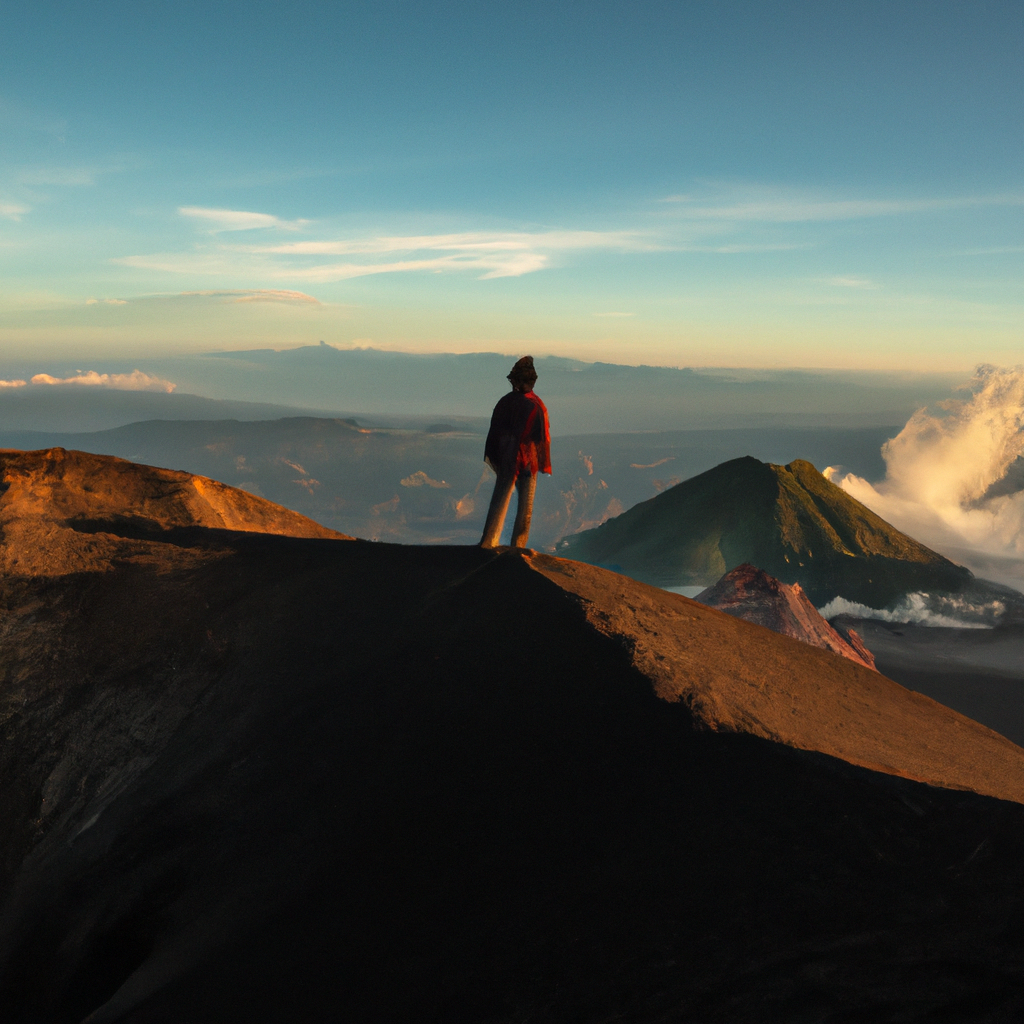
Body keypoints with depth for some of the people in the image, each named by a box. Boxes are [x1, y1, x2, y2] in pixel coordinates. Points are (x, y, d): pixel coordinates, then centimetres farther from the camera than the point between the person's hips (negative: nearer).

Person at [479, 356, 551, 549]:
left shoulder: (504, 402, 0)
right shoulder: (536, 406, -11)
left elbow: (493, 432, 4)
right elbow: (542, 436, -11)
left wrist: (494, 459, 11)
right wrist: (543, 463, -4)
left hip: (505, 460, 3)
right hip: (528, 460, -3)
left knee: (500, 499, 8)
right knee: (526, 505, 7)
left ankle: (488, 541, 2)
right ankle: (518, 546, 8)